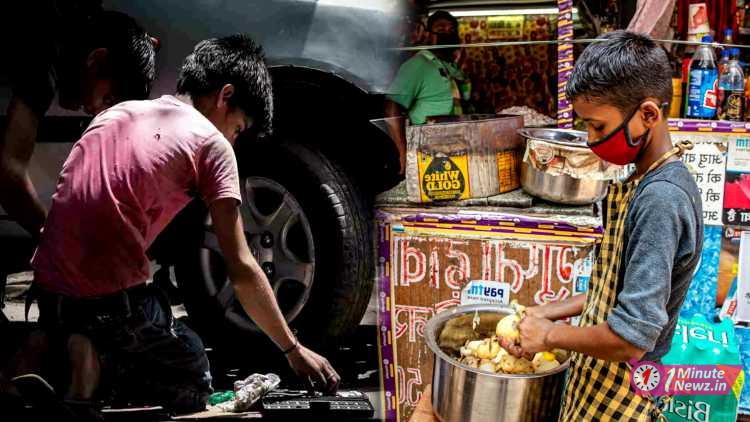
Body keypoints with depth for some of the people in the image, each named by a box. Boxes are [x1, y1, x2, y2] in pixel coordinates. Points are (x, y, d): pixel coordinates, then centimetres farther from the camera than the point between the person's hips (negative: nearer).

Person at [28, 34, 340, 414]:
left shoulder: (117, 112, 17)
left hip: (47, 288, 7)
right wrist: (294, 351, 3)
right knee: (193, 384, 18)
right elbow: (241, 271, -6)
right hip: (111, 299, -7)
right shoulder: (210, 144, -4)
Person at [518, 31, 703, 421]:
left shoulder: (661, 198, -26)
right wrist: (550, 312, 10)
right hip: (602, 379, 8)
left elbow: (631, 338, -29)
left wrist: (549, 335, -15)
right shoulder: (647, 183, 4)